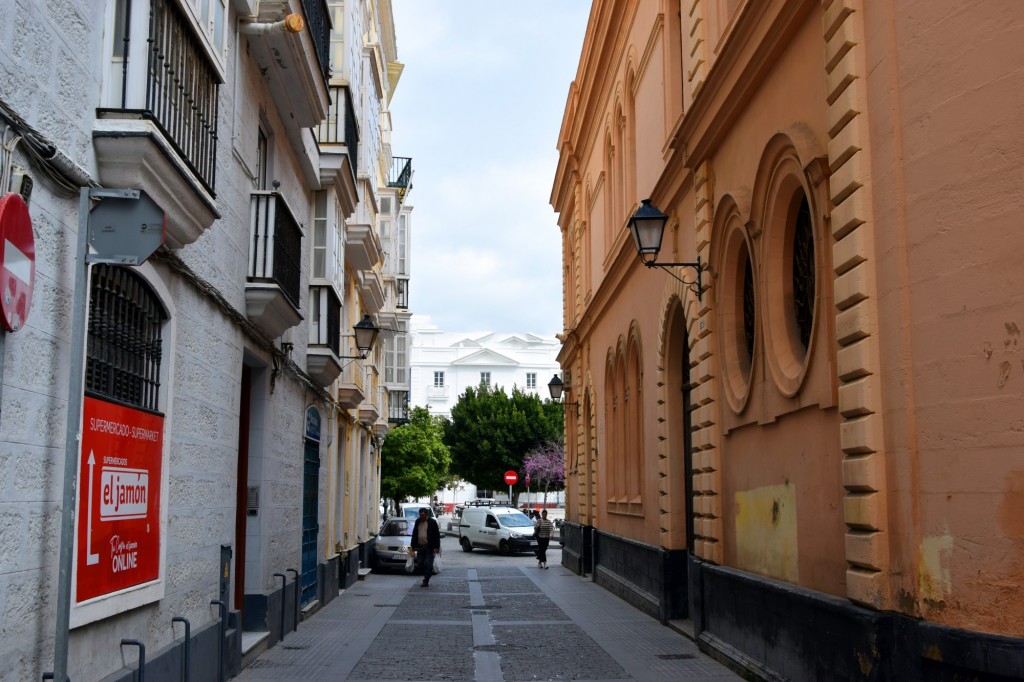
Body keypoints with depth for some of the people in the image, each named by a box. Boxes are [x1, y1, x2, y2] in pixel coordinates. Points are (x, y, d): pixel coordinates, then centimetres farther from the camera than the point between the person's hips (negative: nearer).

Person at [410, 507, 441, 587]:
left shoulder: (432, 522, -6)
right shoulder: (418, 521, 10)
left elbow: (437, 535, -7)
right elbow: (414, 534, 15)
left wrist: (436, 547, -13)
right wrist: (413, 546, 11)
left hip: (429, 547, -6)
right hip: (420, 546, 6)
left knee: (428, 564, -4)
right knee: (420, 562, 6)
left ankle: (426, 581, 1)